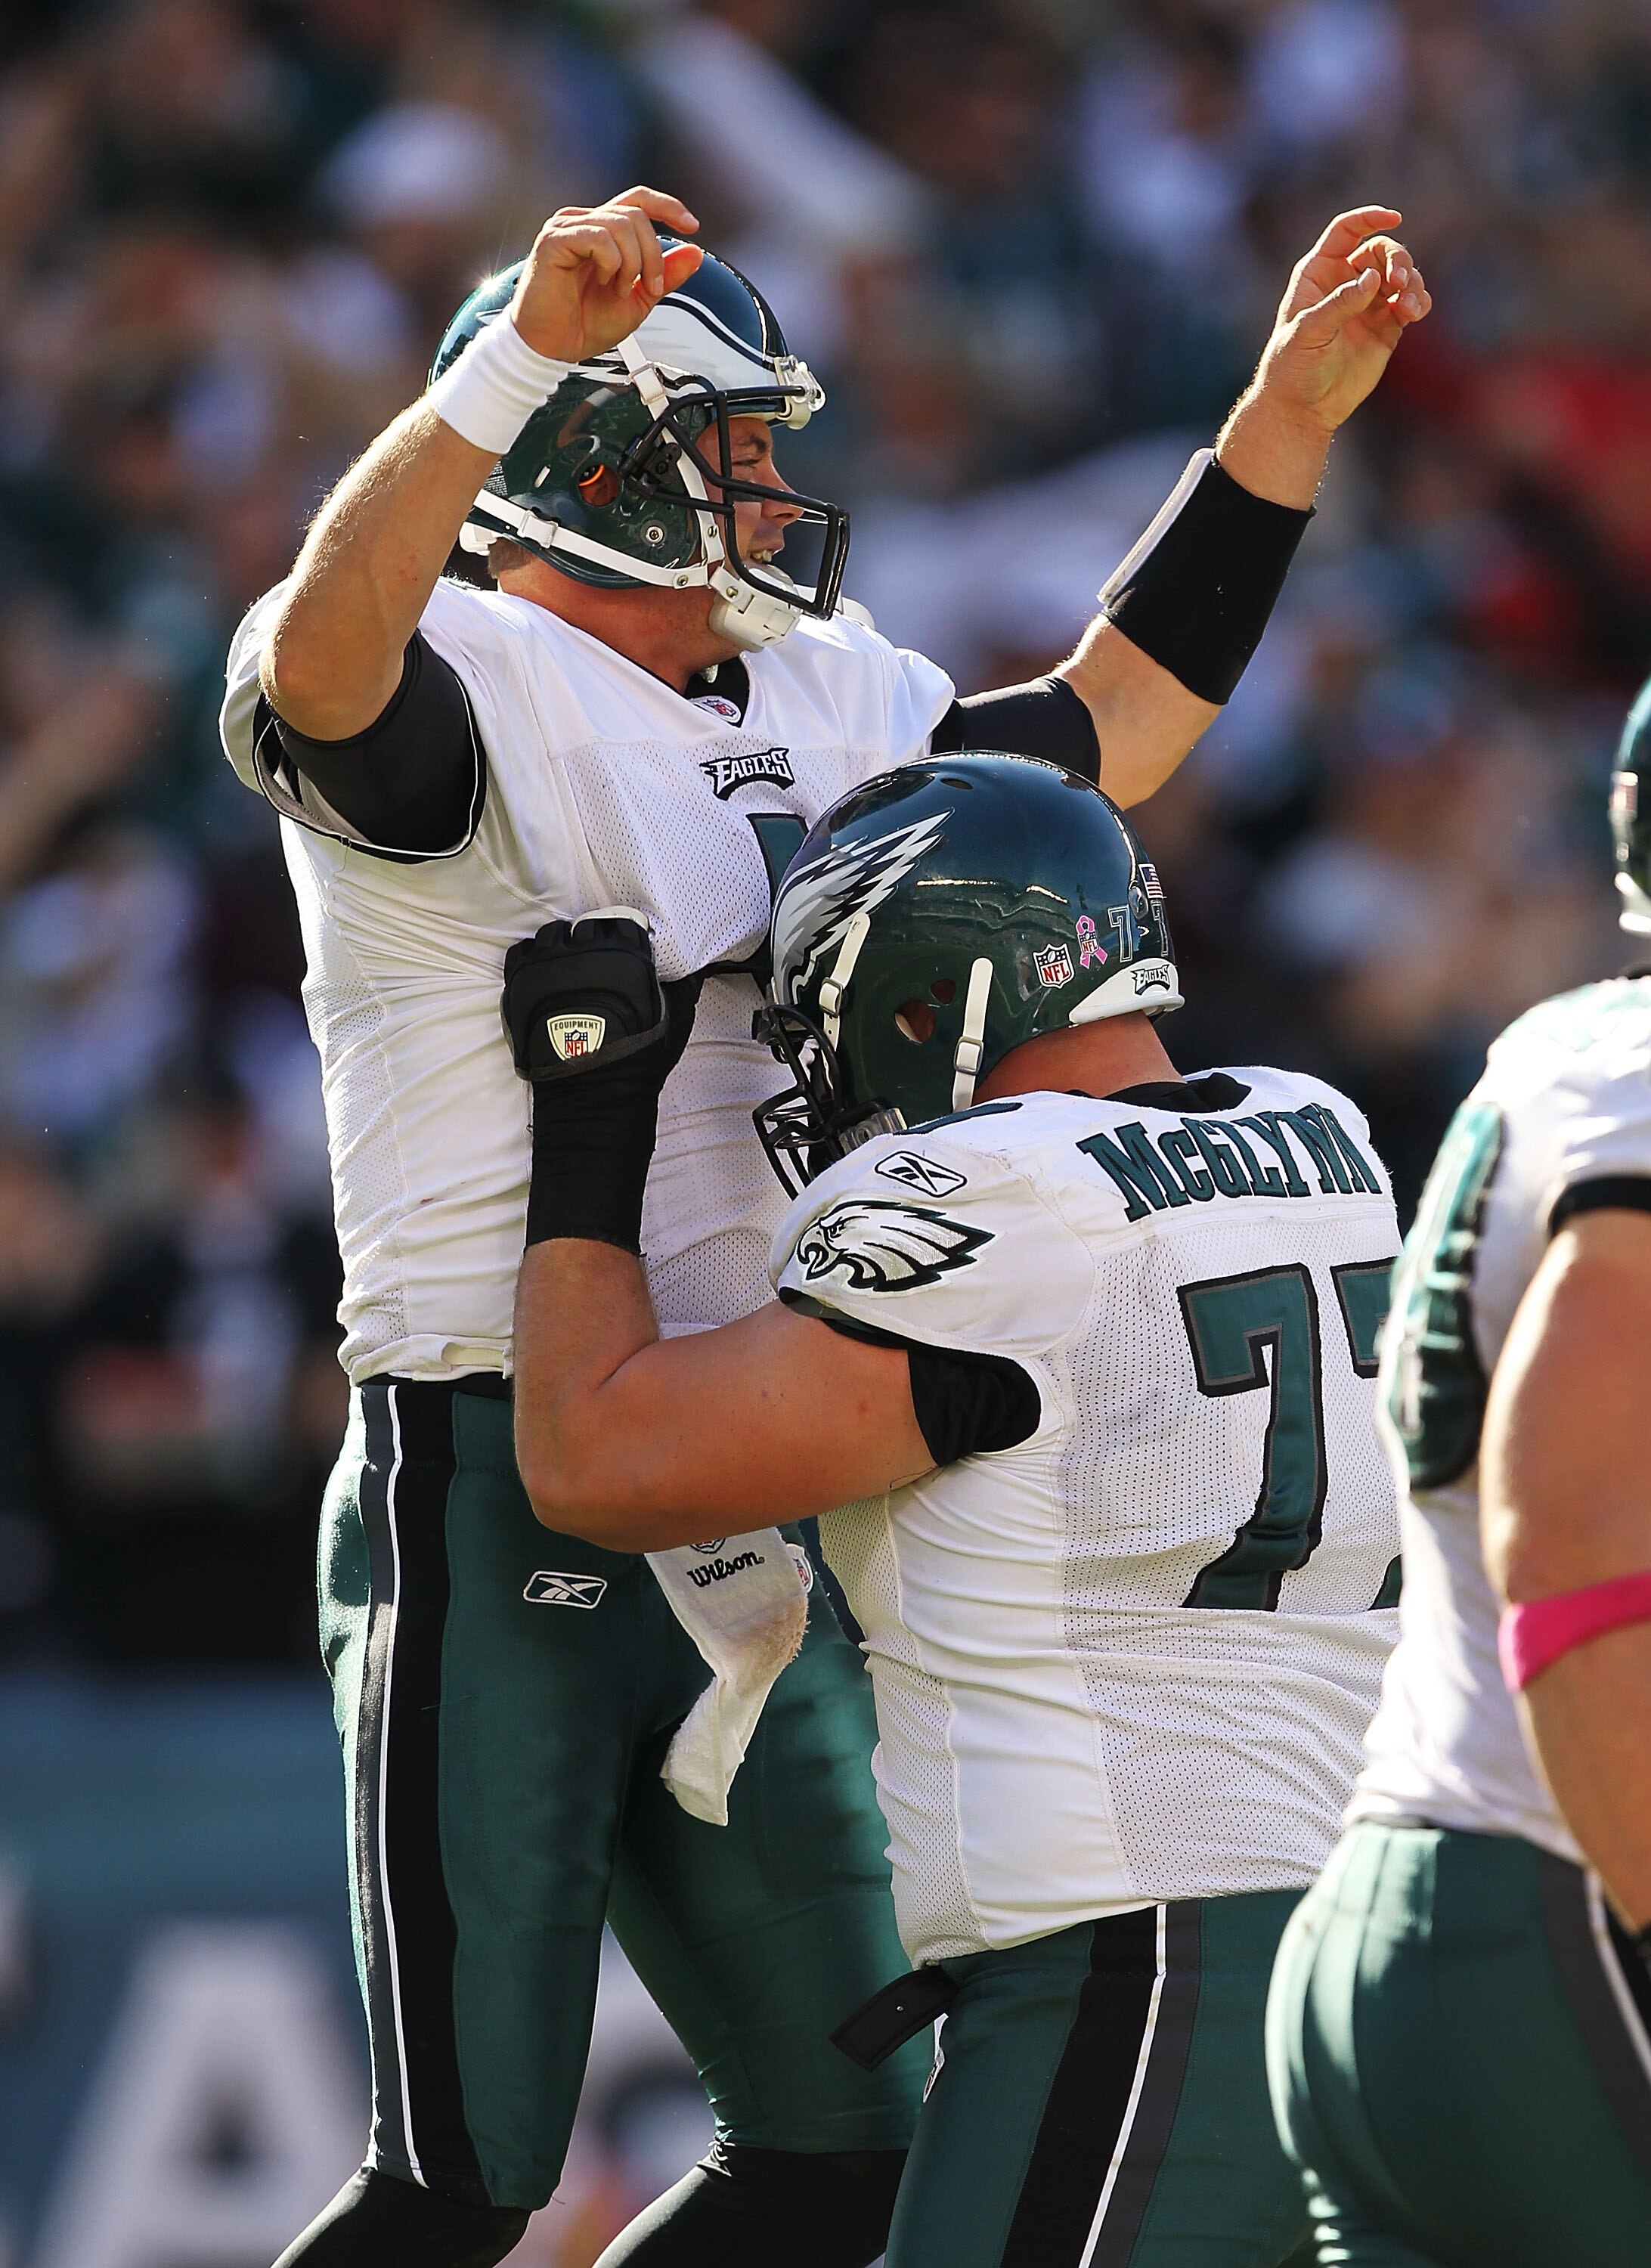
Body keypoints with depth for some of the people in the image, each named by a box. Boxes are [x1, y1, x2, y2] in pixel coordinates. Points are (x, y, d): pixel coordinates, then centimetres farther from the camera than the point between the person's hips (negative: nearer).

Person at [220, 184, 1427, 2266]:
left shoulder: (815, 706, 17)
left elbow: (1104, 728, 33)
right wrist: (524, 354, -42)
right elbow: (315, 664, -32)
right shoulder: (466, 691, -8)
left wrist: (1288, 414, 28)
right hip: (503, 1514, -8)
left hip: (749, 1539, 8)